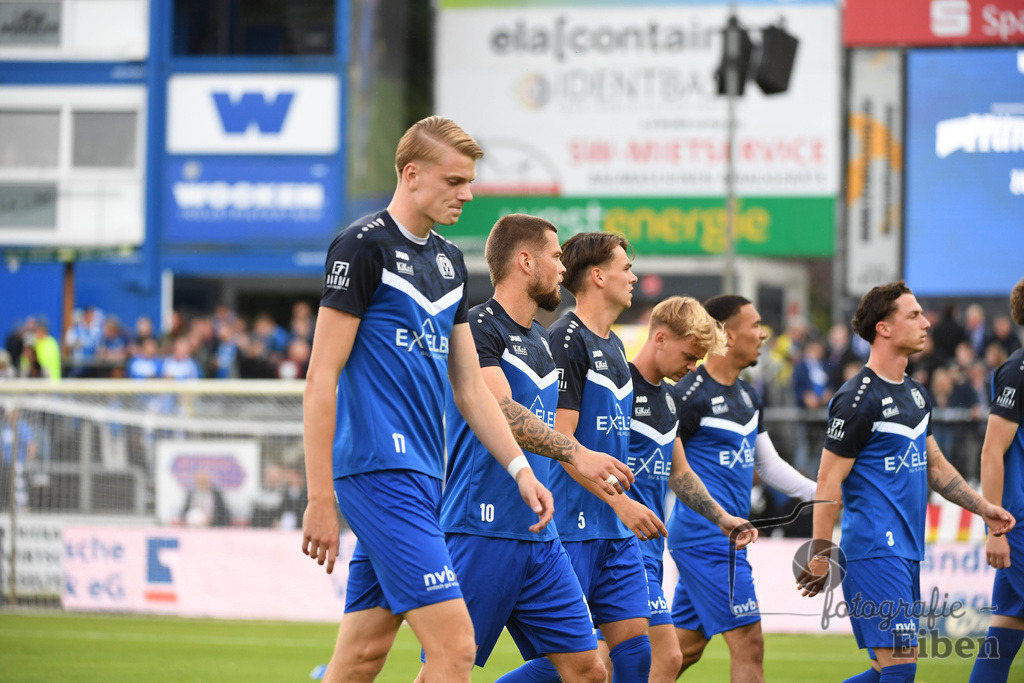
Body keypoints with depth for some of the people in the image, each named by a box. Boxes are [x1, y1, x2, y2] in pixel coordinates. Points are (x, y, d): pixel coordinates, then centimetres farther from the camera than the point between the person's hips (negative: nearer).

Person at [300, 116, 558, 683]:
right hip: (380, 470, -8)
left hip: (421, 477, 8)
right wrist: (320, 499, -15)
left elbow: (470, 388, 23)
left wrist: (519, 469, 13)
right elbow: (320, 380, -11)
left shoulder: (449, 261, 18)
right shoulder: (363, 246, -8)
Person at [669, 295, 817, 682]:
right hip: (705, 536, -9)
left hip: (726, 535, 9)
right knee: (748, 644, -9)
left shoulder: (747, 396, 16)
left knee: (684, 648, 11)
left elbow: (769, 464, 22)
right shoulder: (690, 395, -13)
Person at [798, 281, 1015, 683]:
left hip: (908, 551, 9)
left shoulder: (916, 394, 15)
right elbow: (829, 481, -13)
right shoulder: (859, 399, -12)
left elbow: (934, 465, 27)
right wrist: (819, 556, -14)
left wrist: (983, 507, 20)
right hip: (874, 552, -9)